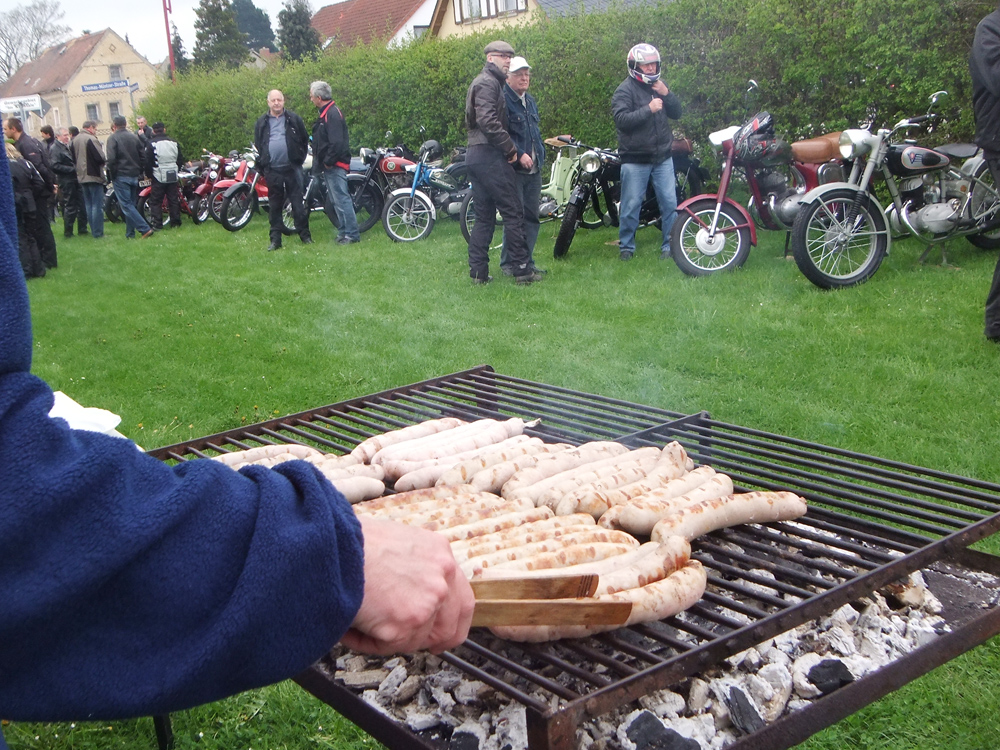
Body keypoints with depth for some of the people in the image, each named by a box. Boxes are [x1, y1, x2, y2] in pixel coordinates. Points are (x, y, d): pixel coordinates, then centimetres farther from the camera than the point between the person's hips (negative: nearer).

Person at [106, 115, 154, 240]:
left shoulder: (113, 138, -7)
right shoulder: (134, 137, 9)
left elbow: (111, 159, -16)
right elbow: (142, 156, 9)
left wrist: (112, 175, -5)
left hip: (121, 176, -6)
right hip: (134, 176, 6)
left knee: (126, 205, -5)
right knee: (131, 204, 12)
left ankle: (145, 229, -16)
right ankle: (130, 233, 13)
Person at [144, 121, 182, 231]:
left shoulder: (152, 144, -7)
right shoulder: (174, 142, 7)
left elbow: (148, 162, -9)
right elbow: (180, 160, 13)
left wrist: (149, 174, 5)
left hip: (159, 177, -4)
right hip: (173, 177, 4)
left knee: (155, 201, 0)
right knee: (174, 200, 9)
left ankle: (156, 224, -6)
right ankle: (175, 222, 11)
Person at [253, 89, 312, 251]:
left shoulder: (294, 119, 5)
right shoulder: (262, 122, 10)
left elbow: (305, 139, 10)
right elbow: (257, 145, 14)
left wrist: (300, 158, 4)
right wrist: (261, 165, 6)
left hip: (292, 168, -2)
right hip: (272, 170, 2)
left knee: (298, 203, -1)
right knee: (274, 206, 6)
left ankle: (305, 235, 8)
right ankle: (275, 239, 10)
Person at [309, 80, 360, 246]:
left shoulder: (332, 114, -16)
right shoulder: (326, 113, 16)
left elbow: (336, 142, -25)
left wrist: (328, 161, -18)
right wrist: (320, 161, 14)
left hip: (335, 165, -11)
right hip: (330, 166, 11)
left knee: (341, 199, -9)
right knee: (334, 201, 14)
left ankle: (352, 234, -6)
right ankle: (343, 232, 21)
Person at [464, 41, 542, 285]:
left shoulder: (483, 82, 24)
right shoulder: (488, 83, -9)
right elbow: (488, 120, -22)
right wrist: (510, 147, -15)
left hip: (475, 155, 10)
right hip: (489, 155, -10)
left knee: (484, 217, 10)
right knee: (513, 212, -7)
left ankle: (478, 272, 9)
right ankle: (522, 269, -5)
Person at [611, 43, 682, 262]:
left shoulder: (659, 86, 14)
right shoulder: (625, 90, -5)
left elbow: (677, 113, 10)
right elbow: (621, 119, -19)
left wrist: (666, 94, -6)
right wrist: (648, 109, -23)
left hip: (663, 157, 5)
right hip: (635, 159, -5)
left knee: (670, 203, 3)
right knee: (631, 205, 0)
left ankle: (670, 245, 13)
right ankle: (626, 247, 13)